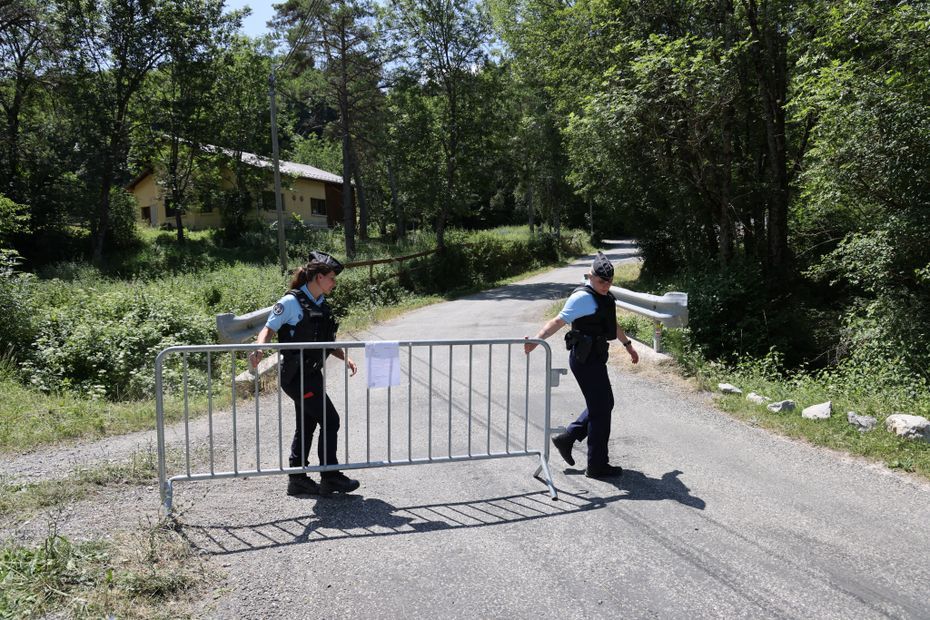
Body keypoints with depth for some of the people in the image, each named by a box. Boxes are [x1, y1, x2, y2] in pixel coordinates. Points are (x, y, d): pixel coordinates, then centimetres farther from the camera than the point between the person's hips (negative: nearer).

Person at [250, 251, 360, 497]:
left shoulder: (322, 305, 11)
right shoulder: (292, 301, -12)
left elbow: (327, 343, 17)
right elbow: (269, 329, -14)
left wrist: (345, 357, 3)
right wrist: (259, 348, -33)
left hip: (312, 375, 9)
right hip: (297, 376, -8)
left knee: (306, 426, 14)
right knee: (330, 420, -4)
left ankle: (297, 480, 24)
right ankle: (330, 478, 8)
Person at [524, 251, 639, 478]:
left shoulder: (604, 296, 13)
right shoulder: (583, 297, -17)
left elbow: (613, 324, 28)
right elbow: (558, 321, -25)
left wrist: (628, 345, 37)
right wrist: (537, 340, -37)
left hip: (595, 358, 10)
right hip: (586, 360, -10)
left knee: (603, 404, 19)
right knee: (601, 409, -2)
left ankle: (566, 438, 25)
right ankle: (597, 465, 8)